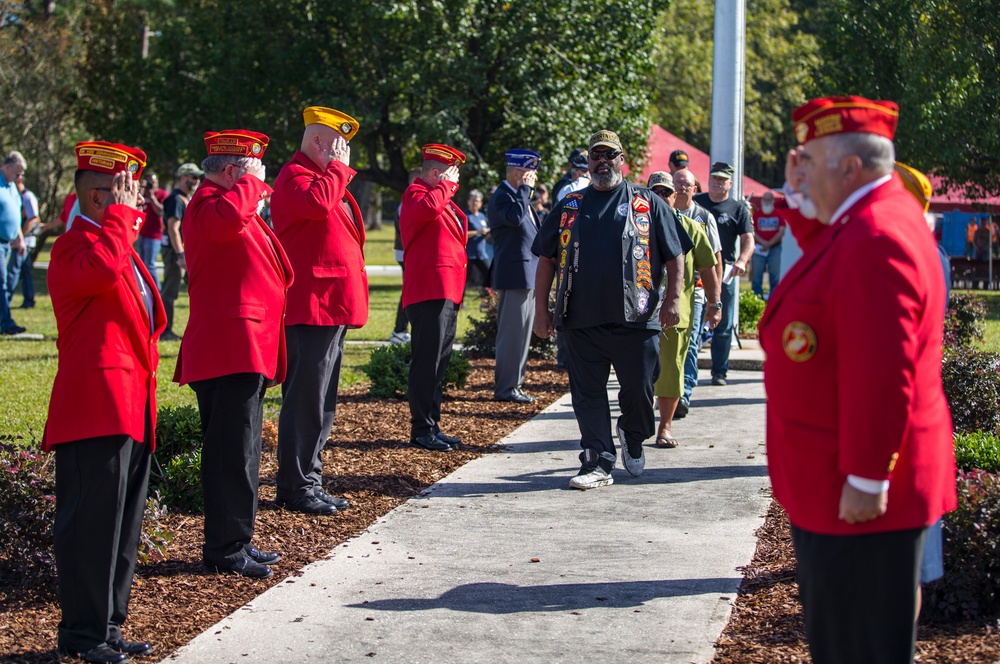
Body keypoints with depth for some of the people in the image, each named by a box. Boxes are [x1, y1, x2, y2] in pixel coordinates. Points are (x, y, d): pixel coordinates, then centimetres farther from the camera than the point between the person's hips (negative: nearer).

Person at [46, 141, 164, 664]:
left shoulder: (119, 243, 21)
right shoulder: (74, 246, -9)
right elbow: (103, 270, -33)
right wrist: (119, 216, -19)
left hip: (130, 407, 10)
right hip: (97, 406, -10)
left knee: (122, 524, 13)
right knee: (91, 522, -5)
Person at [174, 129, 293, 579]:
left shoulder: (229, 203, 23)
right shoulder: (208, 204, -11)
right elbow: (229, 219, -34)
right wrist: (250, 184, -18)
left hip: (247, 348, 11)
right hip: (229, 351, -11)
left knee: (239, 449, 14)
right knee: (232, 451, -9)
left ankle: (236, 541, 21)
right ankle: (225, 550, -5)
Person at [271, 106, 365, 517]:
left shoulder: (327, 177, 22)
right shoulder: (295, 176, -9)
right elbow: (318, 203, -31)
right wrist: (336, 167, -16)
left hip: (332, 307, 10)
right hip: (310, 308, -10)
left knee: (321, 401, 14)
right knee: (306, 400, -7)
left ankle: (309, 481, 21)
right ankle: (294, 487, -2)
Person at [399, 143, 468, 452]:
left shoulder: (442, 198, 23)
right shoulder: (416, 193, -7)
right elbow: (430, 207, -30)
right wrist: (446, 186, -13)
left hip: (447, 292, 10)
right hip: (429, 291, -10)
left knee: (439, 361, 13)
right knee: (427, 362, -9)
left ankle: (432, 425, 19)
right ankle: (422, 429, -6)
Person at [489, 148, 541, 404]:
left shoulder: (519, 196, 20)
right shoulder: (502, 196, -11)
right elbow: (515, 217, -31)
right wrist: (525, 189, -21)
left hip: (528, 275, 10)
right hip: (514, 275, -10)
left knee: (521, 333, 13)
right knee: (512, 333, -8)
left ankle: (514, 385, 19)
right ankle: (505, 389, -4)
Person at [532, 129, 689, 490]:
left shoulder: (648, 204, 9)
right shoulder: (569, 206, 14)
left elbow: (675, 255, 8)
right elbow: (546, 259, 15)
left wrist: (672, 299, -3)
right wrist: (541, 310, 8)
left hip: (636, 319, -2)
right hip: (581, 319, 2)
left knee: (639, 388, -1)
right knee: (588, 393, 1)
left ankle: (632, 437, 27)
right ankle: (598, 462, 7)